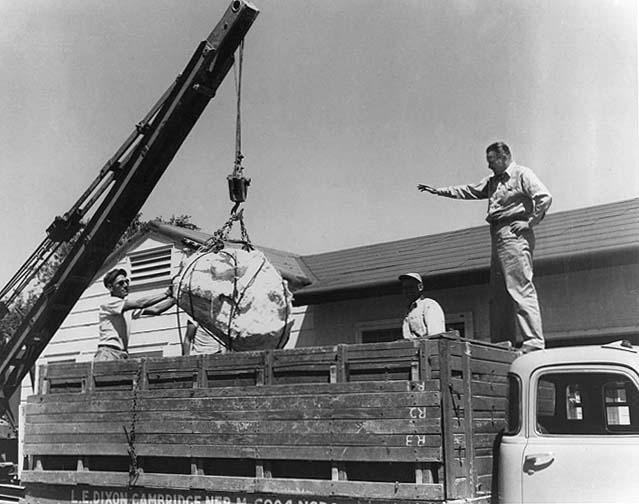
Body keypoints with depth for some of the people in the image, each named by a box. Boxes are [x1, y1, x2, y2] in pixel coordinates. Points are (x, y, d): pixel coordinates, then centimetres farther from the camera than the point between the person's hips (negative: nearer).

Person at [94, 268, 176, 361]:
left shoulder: (129, 307, 19)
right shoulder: (109, 303, -5)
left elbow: (155, 310, 12)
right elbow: (139, 303, -16)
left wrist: (175, 298, 1)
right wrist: (167, 293, -14)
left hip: (123, 355, 8)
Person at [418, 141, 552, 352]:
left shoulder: (522, 174, -1)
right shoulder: (493, 181, 24)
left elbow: (545, 198, -12)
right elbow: (468, 191, 26)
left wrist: (530, 222, -12)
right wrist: (438, 191, 22)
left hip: (514, 234, -9)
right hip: (498, 236, 9)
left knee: (521, 288, -16)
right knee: (499, 293, 7)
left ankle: (534, 342, -19)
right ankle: (504, 344, 11)